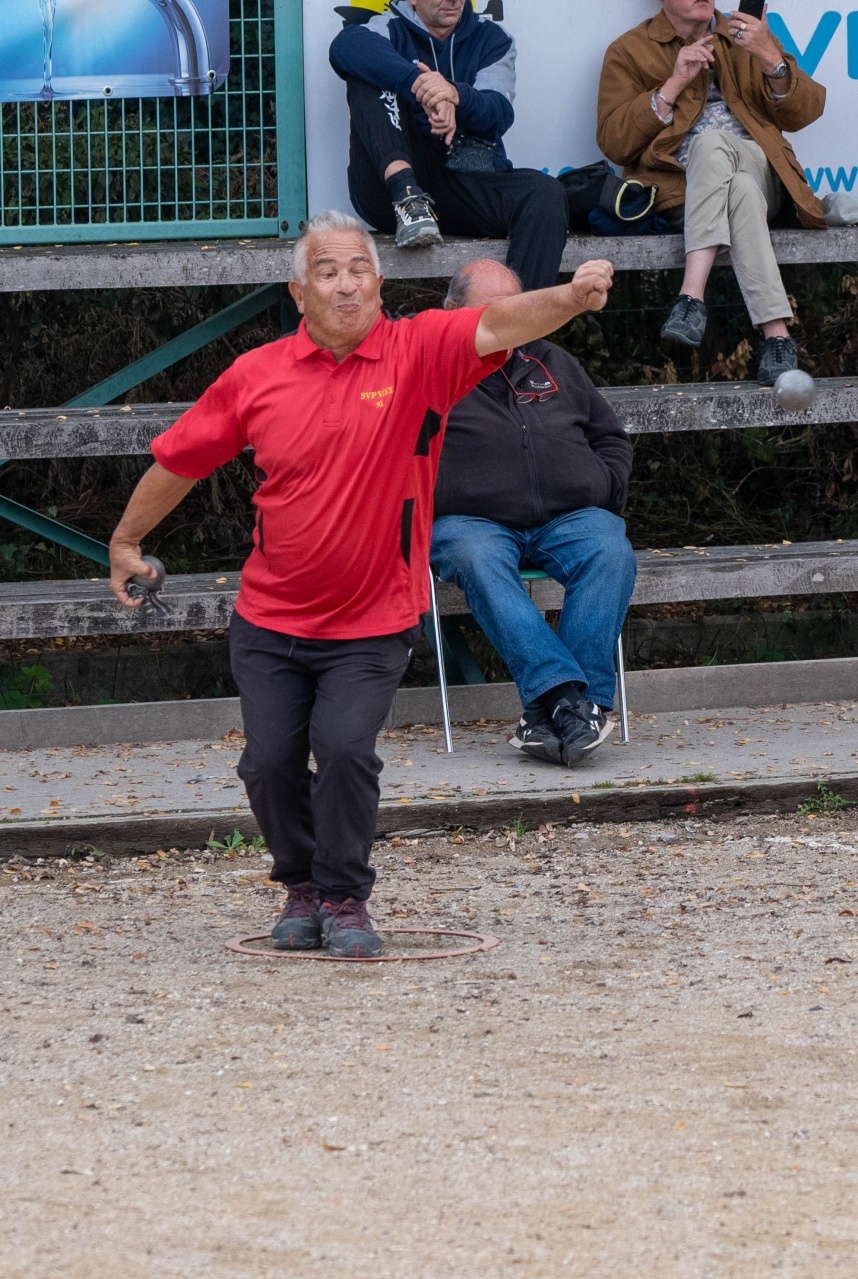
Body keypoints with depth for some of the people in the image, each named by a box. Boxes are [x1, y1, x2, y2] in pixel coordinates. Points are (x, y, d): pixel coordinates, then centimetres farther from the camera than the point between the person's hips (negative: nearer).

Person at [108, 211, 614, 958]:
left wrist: (572, 298, -49)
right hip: (271, 621, 2)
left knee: (345, 747, -18)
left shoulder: (419, 353, -10)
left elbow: (498, 326, -29)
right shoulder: (256, 377, -4)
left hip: (372, 623, -2)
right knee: (271, 762, 0)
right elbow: (181, 459, 10)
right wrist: (126, 540, 20)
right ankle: (303, 888, 26)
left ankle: (346, 898, 2)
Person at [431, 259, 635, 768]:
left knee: (611, 552, -30)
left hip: (568, 516, 3)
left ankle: (551, 715, -38)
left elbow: (612, 437, 32)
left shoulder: (553, 363, 26)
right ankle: (568, 695, -48)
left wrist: (603, 488, 12)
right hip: (472, 520, -3)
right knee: (479, 562, -38)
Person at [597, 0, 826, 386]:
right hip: (679, 190, -1)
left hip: (760, 174, 1)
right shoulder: (630, 51, 14)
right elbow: (613, 143, 0)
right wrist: (675, 83, -7)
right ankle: (776, 335, -48)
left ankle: (692, 295, -46)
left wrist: (770, 57, -7)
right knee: (740, 190, -37)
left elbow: (804, 113, 11)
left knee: (712, 141, -34)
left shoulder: (746, 37, 22)